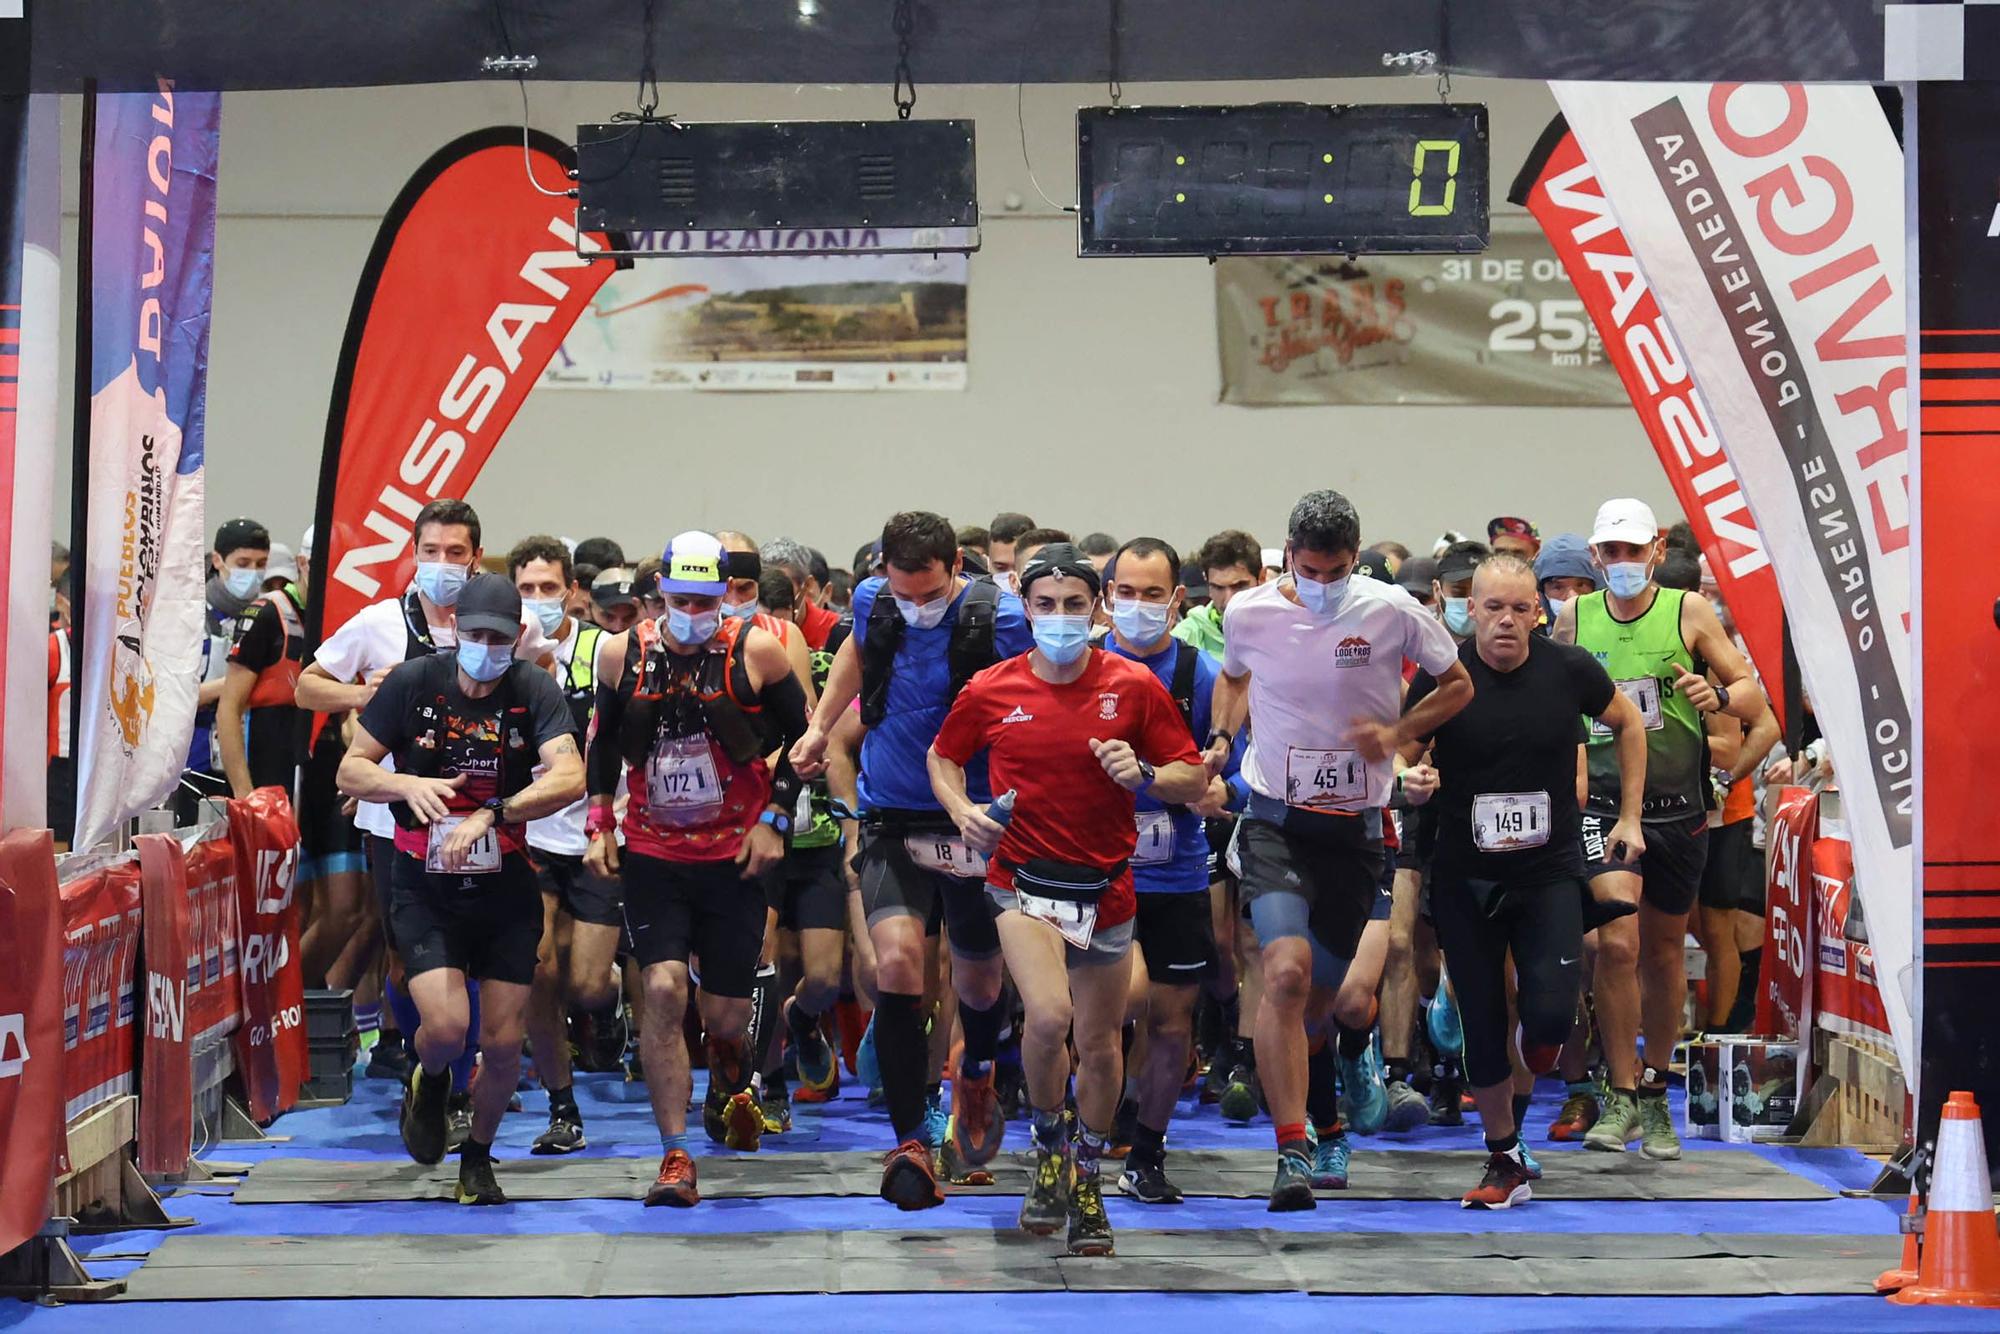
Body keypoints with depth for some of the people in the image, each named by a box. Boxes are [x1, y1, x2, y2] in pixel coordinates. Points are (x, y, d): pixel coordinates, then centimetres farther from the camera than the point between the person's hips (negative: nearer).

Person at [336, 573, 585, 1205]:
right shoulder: (411, 683, -6)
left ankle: (479, 1154, 30)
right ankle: (429, 1083, 20)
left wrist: (489, 815, -32)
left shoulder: (534, 690, -7)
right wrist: (407, 783, -21)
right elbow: (350, 770, -1)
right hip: (424, 887, -1)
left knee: (503, 1042, 1)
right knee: (447, 1026, -18)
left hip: (506, 889, 1)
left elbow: (569, 777, -20)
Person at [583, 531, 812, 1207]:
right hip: (650, 853, 1)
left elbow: (803, 734, 4)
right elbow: (602, 740, 15)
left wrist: (774, 819, -2)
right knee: (663, 989, -16)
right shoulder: (621, 653, -1)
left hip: (735, 855, -1)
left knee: (727, 1015, 2)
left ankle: (730, 1085, 41)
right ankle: (675, 1157, -9)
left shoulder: (756, 651, -6)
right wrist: (599, 824, 8)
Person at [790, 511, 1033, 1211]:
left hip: (975, 821, -1)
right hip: (890, 818, 2)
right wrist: (819, 727, 19)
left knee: (979, 979, 14)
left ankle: (975, 1075, 50)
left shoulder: (1000, 617, -16)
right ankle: (911, 1142, -12)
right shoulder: (872, 600, -3)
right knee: (897, 961, -19)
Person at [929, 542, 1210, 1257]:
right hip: (1023, 879, -1)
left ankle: (1087, 1178, 31)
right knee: (1048, 1016, -23)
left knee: (1100, 1044, 8)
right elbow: (943, 757, 15)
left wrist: (1144, 775, -18)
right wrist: (963, 810, -4)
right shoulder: (991, 690, -1)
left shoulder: (1134, 686, -3)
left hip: (1105, 887, 1)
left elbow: (1194, 777, 2)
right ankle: (1048, 1147, 5)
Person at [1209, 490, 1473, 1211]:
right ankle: (1293, 1152, -20)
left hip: (1356, 826, 1)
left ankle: (1279, 1089, 43)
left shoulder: (1392, 612, -7)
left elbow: (1458, 684, 7)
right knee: (1286, 971, -22)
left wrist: (1396, 732, -9)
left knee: (1321, 991, 9)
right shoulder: (1248, 614, -3)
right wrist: (1221, 735, 1)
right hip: (1276, 820, -1)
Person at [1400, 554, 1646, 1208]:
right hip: (1465, 878, 0)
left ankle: (1539, 1044, 24)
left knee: (1550, 1014, -15)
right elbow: (1399, 757, 1)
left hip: (1551, 872, 0)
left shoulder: (1570, 669, -5)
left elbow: (1628, 723, 13)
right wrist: (1412, 784, -23)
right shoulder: (1441, 676, -9)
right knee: (1482, 1025, 3)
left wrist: (1629, 817, 11)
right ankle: (1505, 1160, 21)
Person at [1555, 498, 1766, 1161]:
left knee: (1665, 952, 12)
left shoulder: (1689, 612, 0)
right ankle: (1622, 1097, -6)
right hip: (1604, 802, -1)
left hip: (1677, 807, 1)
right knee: (1617, 944, -17)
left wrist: (1719, 694, -19)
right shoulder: (1575, 617, 3)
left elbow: (1754, 695, 3)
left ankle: (1655, 1097, 28)